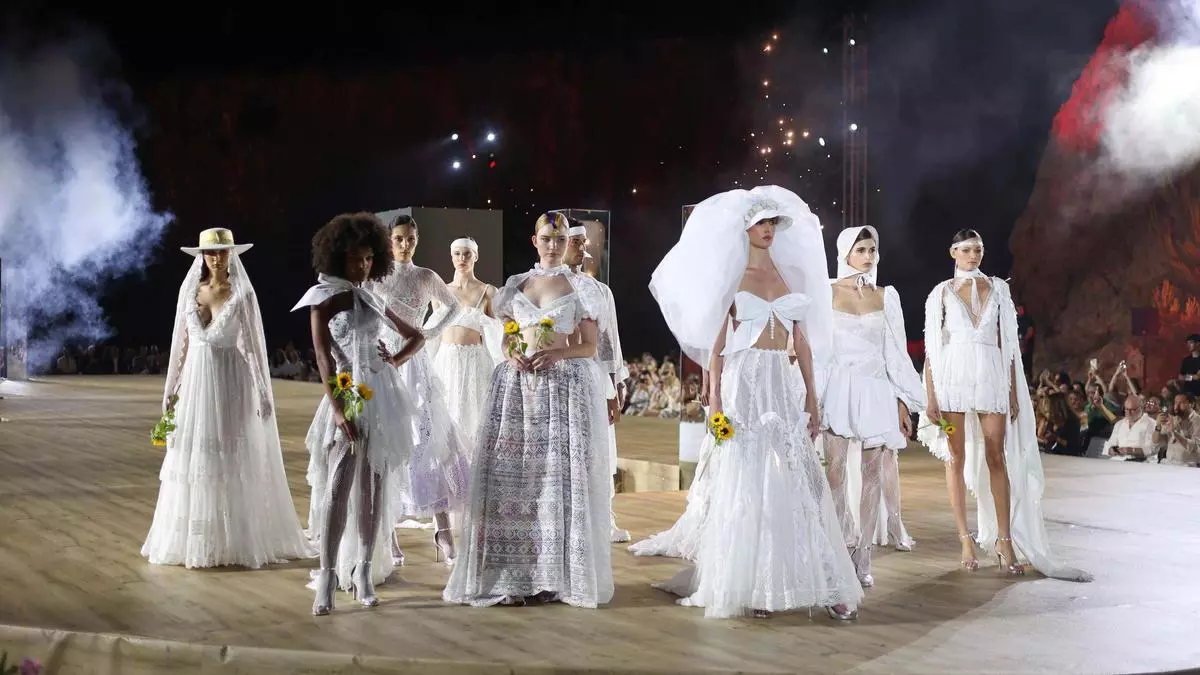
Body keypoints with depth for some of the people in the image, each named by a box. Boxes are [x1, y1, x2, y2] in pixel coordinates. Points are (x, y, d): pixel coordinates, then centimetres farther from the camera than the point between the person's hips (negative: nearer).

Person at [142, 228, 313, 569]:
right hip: (196, 381, 3)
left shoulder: (243, 294, -3)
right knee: (192, 458, 4)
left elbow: (254, 343, -3)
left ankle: (235, 540, 6)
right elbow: (182, 342, 11)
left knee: (233, 459, -1)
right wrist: (171, 388, 9)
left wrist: (263, 392, -6)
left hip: (231, 381, -3)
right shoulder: (189, 290, 7)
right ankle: (193, 539, 11)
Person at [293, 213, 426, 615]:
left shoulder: (373, 300, 13)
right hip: (347, 398, -5)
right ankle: (327, 579, -10)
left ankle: (364, 574, 11)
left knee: (373, 488, 6)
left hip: (382, 398, 5)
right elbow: (323, 356, -9)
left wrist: (398, 359, 3)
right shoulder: (323, 299, 0)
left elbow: (416, 336, 24)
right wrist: (337, 408, -19)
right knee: (337, 488, -10)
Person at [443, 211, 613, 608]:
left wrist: (557, 354, -16)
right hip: (518, 386, 3)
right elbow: (507, 338, 16)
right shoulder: (515, 286, 14)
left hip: (567, 386, -3)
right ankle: (514, 574, 0)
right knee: (513, 475, -3)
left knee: (561, 476, -6)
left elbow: (590, 347, 1)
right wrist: (512, 354, -6)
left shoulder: (580, 288, 4)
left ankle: (555, 574, -1)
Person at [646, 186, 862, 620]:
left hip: (786, 386, 4)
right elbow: (716, 343, -1)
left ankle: (823, 583, 3)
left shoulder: (792, 274, 13)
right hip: (745, 384, -3)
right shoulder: (731, 276, 2)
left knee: (799, 483, 1)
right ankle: (747, 585, 5)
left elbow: (802, 341, 14)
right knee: (745, 483, -2)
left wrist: (812, 396, 10)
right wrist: (714, 400, -8)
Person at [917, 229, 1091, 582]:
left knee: (997, 457, -2)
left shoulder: (998, 288, 11)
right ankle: (966, 540, 6)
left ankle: (1004, 540, 1)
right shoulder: (941, 293, 6)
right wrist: (930, 397, -4)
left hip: (992, 377, 1)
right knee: (956, 458, 0)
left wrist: (1013, 391, 5)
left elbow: (1007, 342, 10)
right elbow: (931, 348, 4)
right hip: (954, 376, -1)